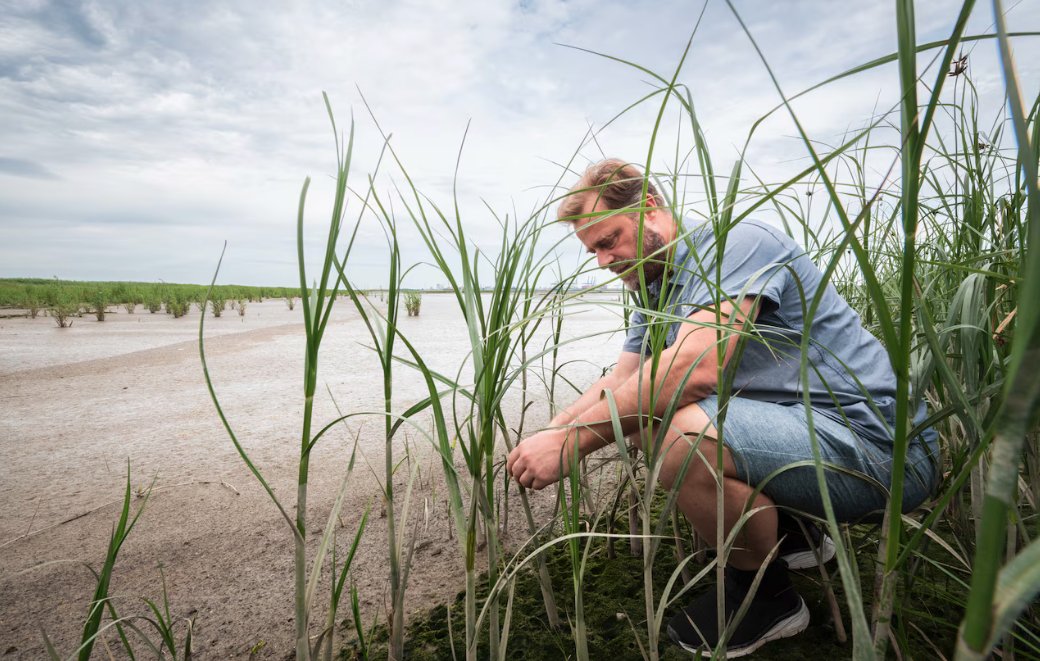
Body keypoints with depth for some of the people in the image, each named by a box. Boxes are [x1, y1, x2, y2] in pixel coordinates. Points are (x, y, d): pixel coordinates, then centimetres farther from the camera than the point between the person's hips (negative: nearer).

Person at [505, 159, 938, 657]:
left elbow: (695, 368, -32)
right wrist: (548, 432, -5)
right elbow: (620, 382, 10)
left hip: (880, 445, -9)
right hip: (799, 429, 9)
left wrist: (574, 440, -28)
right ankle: (788, 534, 18)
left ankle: (766, 596, -1)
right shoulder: (656, 292, 12)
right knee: (641, 417, 9)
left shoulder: (735, 243, -16)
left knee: (680, 438, -31)